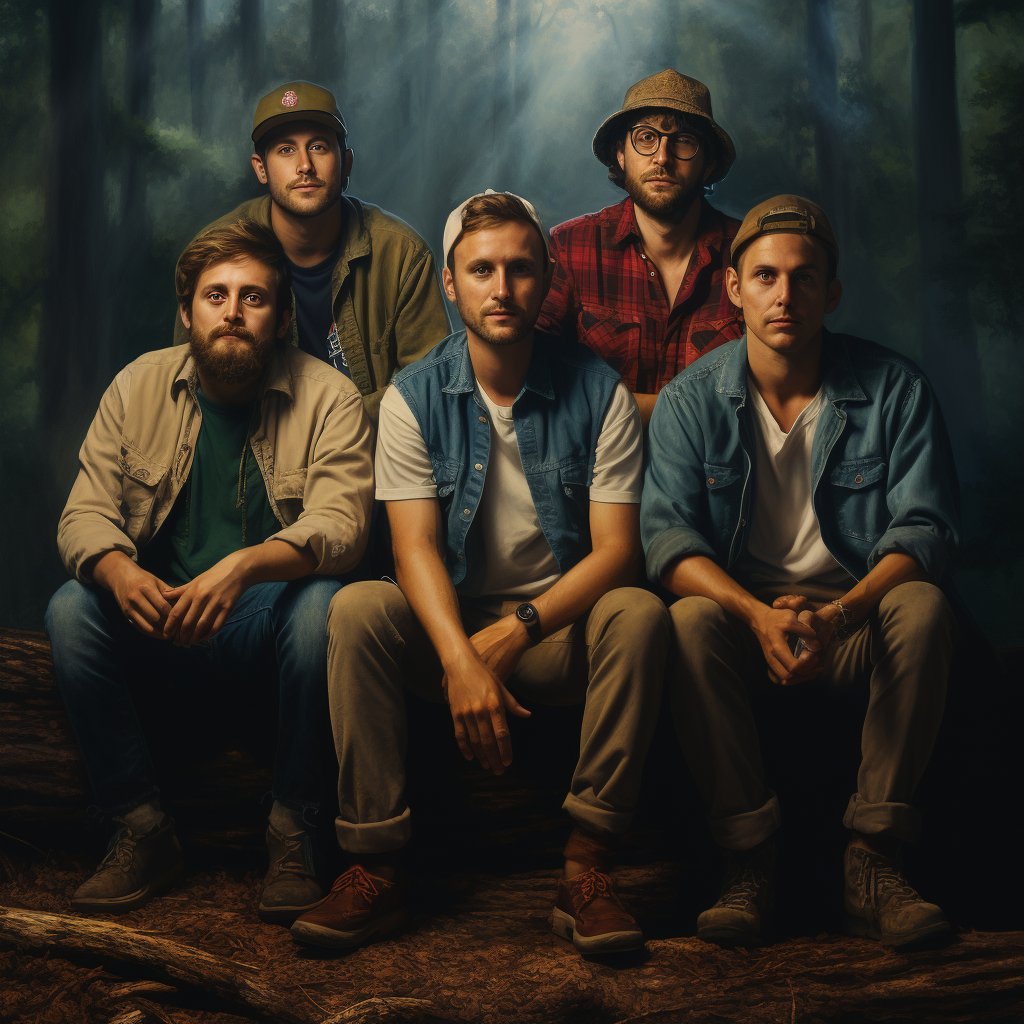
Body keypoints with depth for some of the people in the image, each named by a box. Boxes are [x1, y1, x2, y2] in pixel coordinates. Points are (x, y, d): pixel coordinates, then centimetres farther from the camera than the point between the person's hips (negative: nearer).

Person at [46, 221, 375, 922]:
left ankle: (292, 836, -19)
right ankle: (143, 831, -13)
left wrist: (242, 568, -40)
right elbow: (84, 514, -3)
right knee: (71, 609, -25)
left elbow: (339, 524, -20)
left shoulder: (329, 397, -6)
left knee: (322, 605, -34)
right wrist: (120, 571, -28)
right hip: (159, 627, 3)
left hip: (269, 626, -2)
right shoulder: (139, 386, 3)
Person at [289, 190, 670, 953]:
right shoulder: (414, 396, -1)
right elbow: (416, 546, -11)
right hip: (448, 625, 1)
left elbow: (616, 549, -10)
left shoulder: (599, 392, -4)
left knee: (639, 613, -31)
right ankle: (375, 867, -22)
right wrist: (460, 659, -29)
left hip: (560, 628, 0)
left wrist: (514, 631, -23)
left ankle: (587, 869, -25)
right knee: (358, 610, -27)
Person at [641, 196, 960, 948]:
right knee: (691, 620, -32)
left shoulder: (894, 389, -1)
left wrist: (838, 615, -29)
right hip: (743, 609, 0)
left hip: (857, 614, 0)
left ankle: (872, 861, -25)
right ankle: (749, 858, -22)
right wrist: (760, 615, -30)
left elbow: (925, 528, -9)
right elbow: (668, 535, -10)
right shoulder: (692, 400, 0)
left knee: (924, 606, -31)